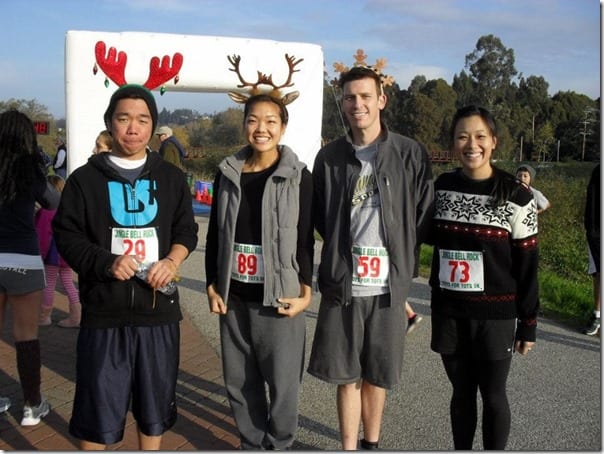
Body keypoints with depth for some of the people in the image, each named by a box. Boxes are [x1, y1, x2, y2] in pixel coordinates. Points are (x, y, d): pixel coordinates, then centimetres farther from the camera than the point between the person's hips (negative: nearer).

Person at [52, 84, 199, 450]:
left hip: (159, 308, 3)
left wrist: (171, 262, -10)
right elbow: (67, 235, -1)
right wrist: (105, 262, -18)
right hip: (104, 310, -2)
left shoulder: (171, 177, 8)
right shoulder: (86, 178, 1)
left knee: (155, 399, 15)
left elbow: (186, 231, 11)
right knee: (97, 401, 5)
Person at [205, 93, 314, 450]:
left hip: (279, 297, -3)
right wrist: (212, 286, 5)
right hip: (234, 297, 4)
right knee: (239, 380, 13)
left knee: (282, 379, 6)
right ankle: (252, 444, 32)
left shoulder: (299, 176, -5)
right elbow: (215, 236, 9)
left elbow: (305, 239, -4)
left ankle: (279, 445, 27)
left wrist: (305, 292, -8)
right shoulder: (228, 173, 5)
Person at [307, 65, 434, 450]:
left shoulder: (411, 154, -2)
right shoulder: (329, 157, 3)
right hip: (342, 285, 1)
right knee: (347, 375, 9)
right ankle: (350, 447, 23)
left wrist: (399, 258, 3)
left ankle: (371, 443, 32)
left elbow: (423, 218, 2)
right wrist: (344, 249, 9)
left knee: (378, 375, 13)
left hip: (388, 286, -1)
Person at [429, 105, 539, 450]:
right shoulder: (441, 187, 1)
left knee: (493, 395, 8)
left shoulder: (517, 196, -9)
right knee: (462, 392, 15)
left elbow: (527, 265, -5)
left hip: (495, 315, -3)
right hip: (449, 313, 3)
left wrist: (529, 324, -4)